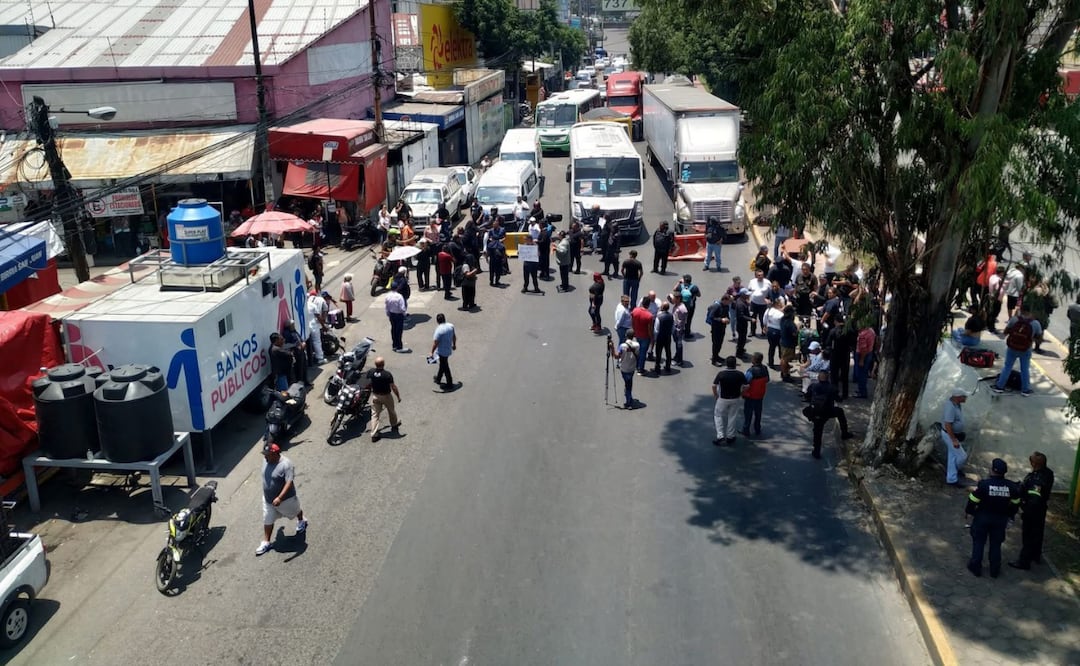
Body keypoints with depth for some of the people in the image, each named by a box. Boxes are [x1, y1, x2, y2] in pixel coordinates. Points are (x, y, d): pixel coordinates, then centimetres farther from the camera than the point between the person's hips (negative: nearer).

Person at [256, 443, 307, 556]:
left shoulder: (286, 464, -32)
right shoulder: (266, 461, -9)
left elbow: (289, 483, -37)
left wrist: (279, 498, -45)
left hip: (285, 499, -5)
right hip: (268, 499, 5)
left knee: (294, 511, 24)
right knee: (268, 521, 10)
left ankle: (301, 522, 54)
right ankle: (266, 543, 21)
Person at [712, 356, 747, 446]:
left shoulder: (721, 374, -18)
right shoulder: (740, 375, -13)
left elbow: (714, 386, -15)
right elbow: (746, 386, -8)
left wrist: (715, 394, 2)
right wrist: (741, 394, 9)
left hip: (723, 399, -2)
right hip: (735, 399, 2)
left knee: (718, 416, 16)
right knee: (732, 417, 17)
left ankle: (720, 436, 7)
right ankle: (730, 437, 27)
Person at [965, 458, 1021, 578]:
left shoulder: (984, 484, -21)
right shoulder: (1011, 486, -9)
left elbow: (973, 500, -14)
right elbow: (1015, 504, 4)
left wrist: (968, 511, 3)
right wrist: (1009, 515, 19)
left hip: (982, 518, -3)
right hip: (1001, 519, 3)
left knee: (978, 542, 13)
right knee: (996, 544, 16)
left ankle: (976, 567, 20)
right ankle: (995, 571, 23)